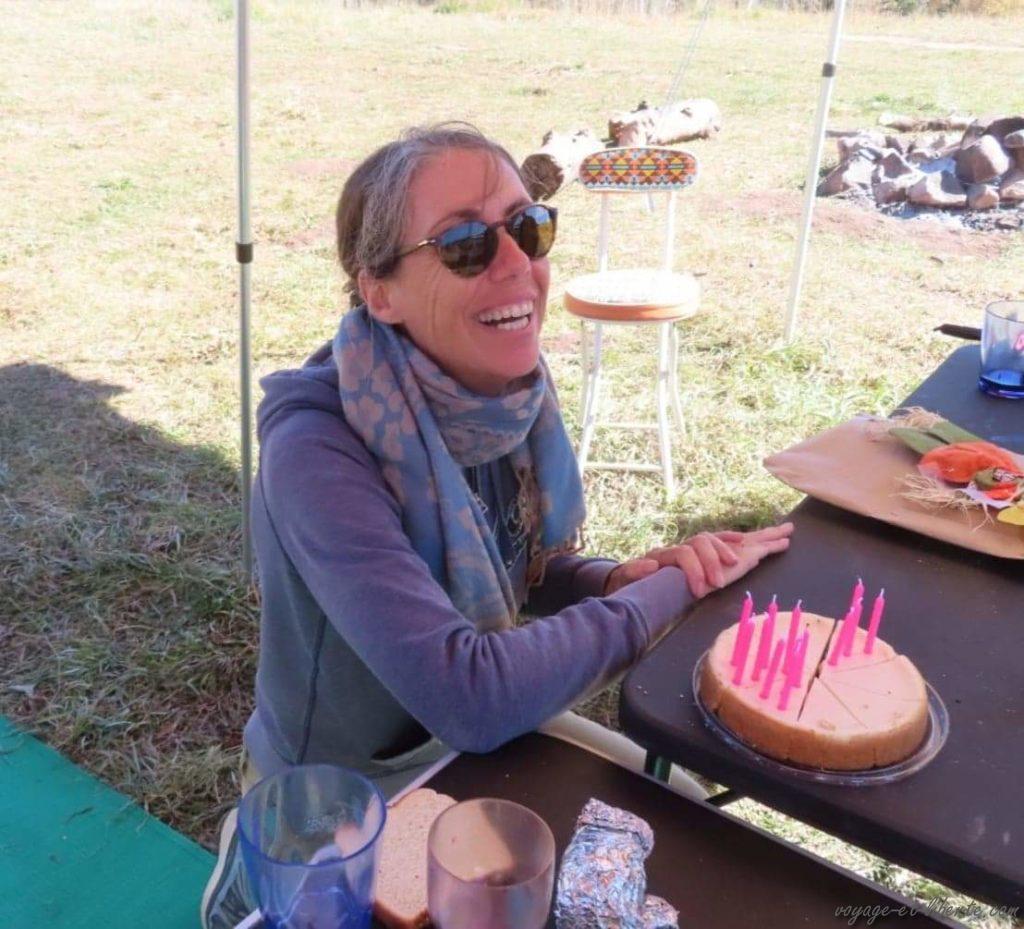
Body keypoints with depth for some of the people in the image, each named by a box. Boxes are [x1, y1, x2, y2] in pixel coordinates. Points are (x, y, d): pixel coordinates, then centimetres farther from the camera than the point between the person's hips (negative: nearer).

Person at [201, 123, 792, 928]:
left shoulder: (507, 391, -11)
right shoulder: (317, 453, -30)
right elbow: (468, 696, -35)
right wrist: (672, 587, -25)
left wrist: (614, 581, -15)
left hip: (481, 741, 6)